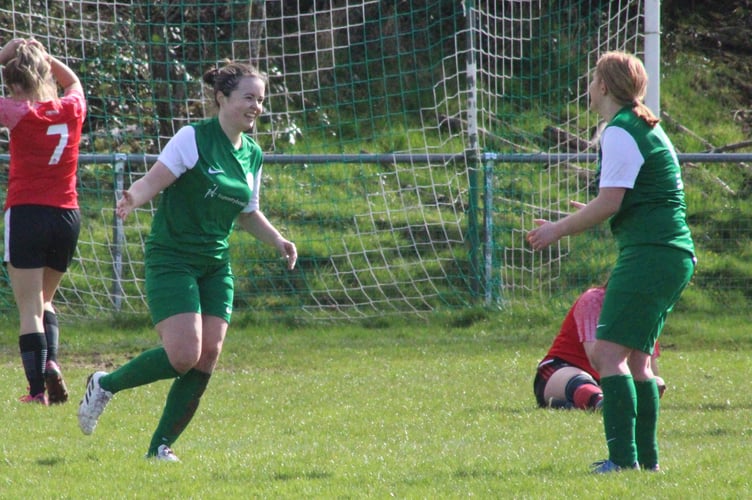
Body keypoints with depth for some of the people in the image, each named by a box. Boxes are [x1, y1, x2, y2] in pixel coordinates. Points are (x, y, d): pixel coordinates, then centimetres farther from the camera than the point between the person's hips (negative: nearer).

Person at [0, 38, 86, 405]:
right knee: (44, 301, 21)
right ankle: (50, 362, -3)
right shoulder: (73, 109, 4)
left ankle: (37, 389, -10)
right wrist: (42, 55, 19)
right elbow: (73, 81, 28)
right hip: (67, 215, 5)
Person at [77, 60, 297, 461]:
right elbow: (154, 180, -17)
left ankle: (160, 446, 4)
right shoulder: (194, 138, -11)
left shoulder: (252, 155, 10)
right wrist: (132, 199, -37)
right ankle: (105, 385, 6)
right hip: (171, 259, -7)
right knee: (184, 354, -18)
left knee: (208, 355, -5)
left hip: (215, 265, 7)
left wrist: (277, 241, 8)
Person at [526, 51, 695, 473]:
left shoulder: (620, 133, -10)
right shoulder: (648, 130, 20)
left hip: (649, 255, -10)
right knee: (636, 357, 14)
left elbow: (609, 203, -15)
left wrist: (559, 230, -4)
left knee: (609, 352, -13)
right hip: (676, 255, 10)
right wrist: (587, 216, 35)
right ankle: (646, 458, 14)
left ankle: (624, 458, -21)